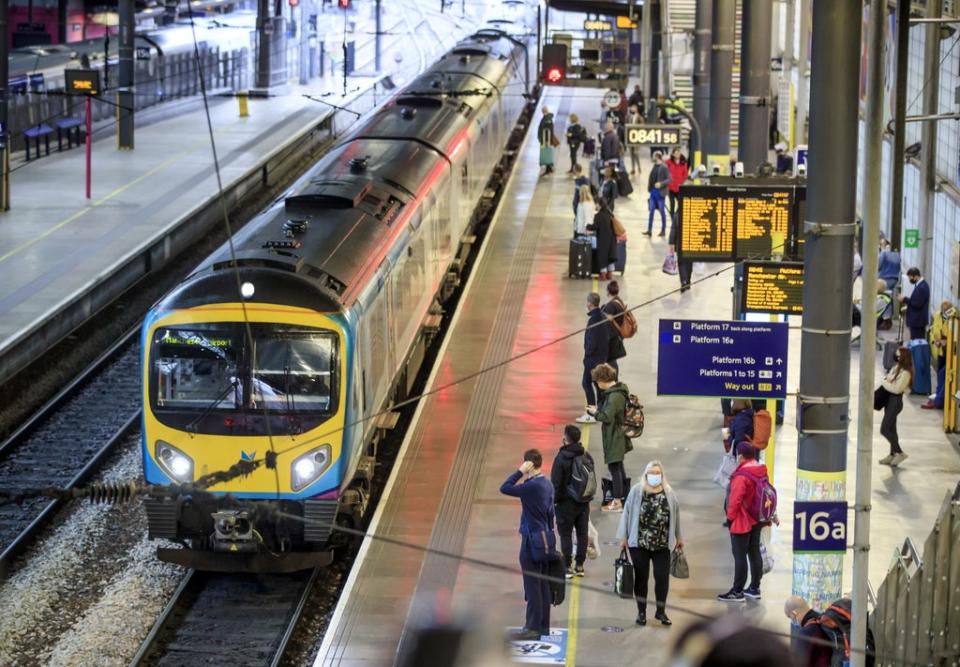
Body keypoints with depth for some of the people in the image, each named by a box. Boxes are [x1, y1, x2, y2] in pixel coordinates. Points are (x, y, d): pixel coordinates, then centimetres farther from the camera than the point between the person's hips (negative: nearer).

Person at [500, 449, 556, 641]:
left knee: (532, 586, -5)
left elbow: (505, 488, -20)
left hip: (532, 540, -9)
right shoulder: (548, 485, 9)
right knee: (544, 585, 12)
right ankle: (543, 626, 17)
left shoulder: (532, 486, -19)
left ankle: (533, 628, -3)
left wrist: (520, 472, -14)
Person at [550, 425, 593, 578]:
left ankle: (567, 567, 0)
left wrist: (554, 499, -4)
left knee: (565, 534, 1)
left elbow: (555, 483, -16)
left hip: (566, 502, -6)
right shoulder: (587, 456, 2)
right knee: (582, 533, 11)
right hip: (584, 502, 6)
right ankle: (579, 566, 17)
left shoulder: (562, 458, -17)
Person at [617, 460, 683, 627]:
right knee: (641, 578, 5)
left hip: (662, 545, 1)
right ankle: (641, 612, 17)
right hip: (639, 544, -1)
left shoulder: (669, 493, 3)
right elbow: (627, 513, -1)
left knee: (662, 577, 1)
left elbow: (675, 516, 11)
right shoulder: (637, 491, -3)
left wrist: (679, 537, 14)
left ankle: (661, 611, 16)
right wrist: (623, 537, -3)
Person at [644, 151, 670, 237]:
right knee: (651, 211, 6)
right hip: (653, 191, 7)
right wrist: (649, 187, 8)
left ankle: (663, 230, 15)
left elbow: (669, 179, -15)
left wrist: (661, 184, -26)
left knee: (662, 211, 4)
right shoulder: (654, 166, 9)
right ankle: (649, 230, 8)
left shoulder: (664, 167, -13)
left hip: (660, 192, -7)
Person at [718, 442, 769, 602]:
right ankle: (754, 588, 21)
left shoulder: (741, 476, -23)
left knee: (740, 556, -2)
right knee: (755, 553, 15)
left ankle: (737, 592, 3)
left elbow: (735, 499, -22)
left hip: (742, 522, -9)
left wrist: (730, 517, -10)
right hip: (757, 520, 9)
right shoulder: (761, 471, 4)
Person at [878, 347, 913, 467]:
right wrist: (885, 381, -6)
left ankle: (899, 453, -3)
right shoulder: (896, 368, 8)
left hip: (895, 401, -10)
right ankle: (893, 455, 23)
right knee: (891, 429, 15)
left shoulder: (905, 373, -20)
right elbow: (888, 377, 17)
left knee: (884, 430, -9)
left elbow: (896, 389, -23)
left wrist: (884, 382, -13)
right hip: (890, 399, 10)